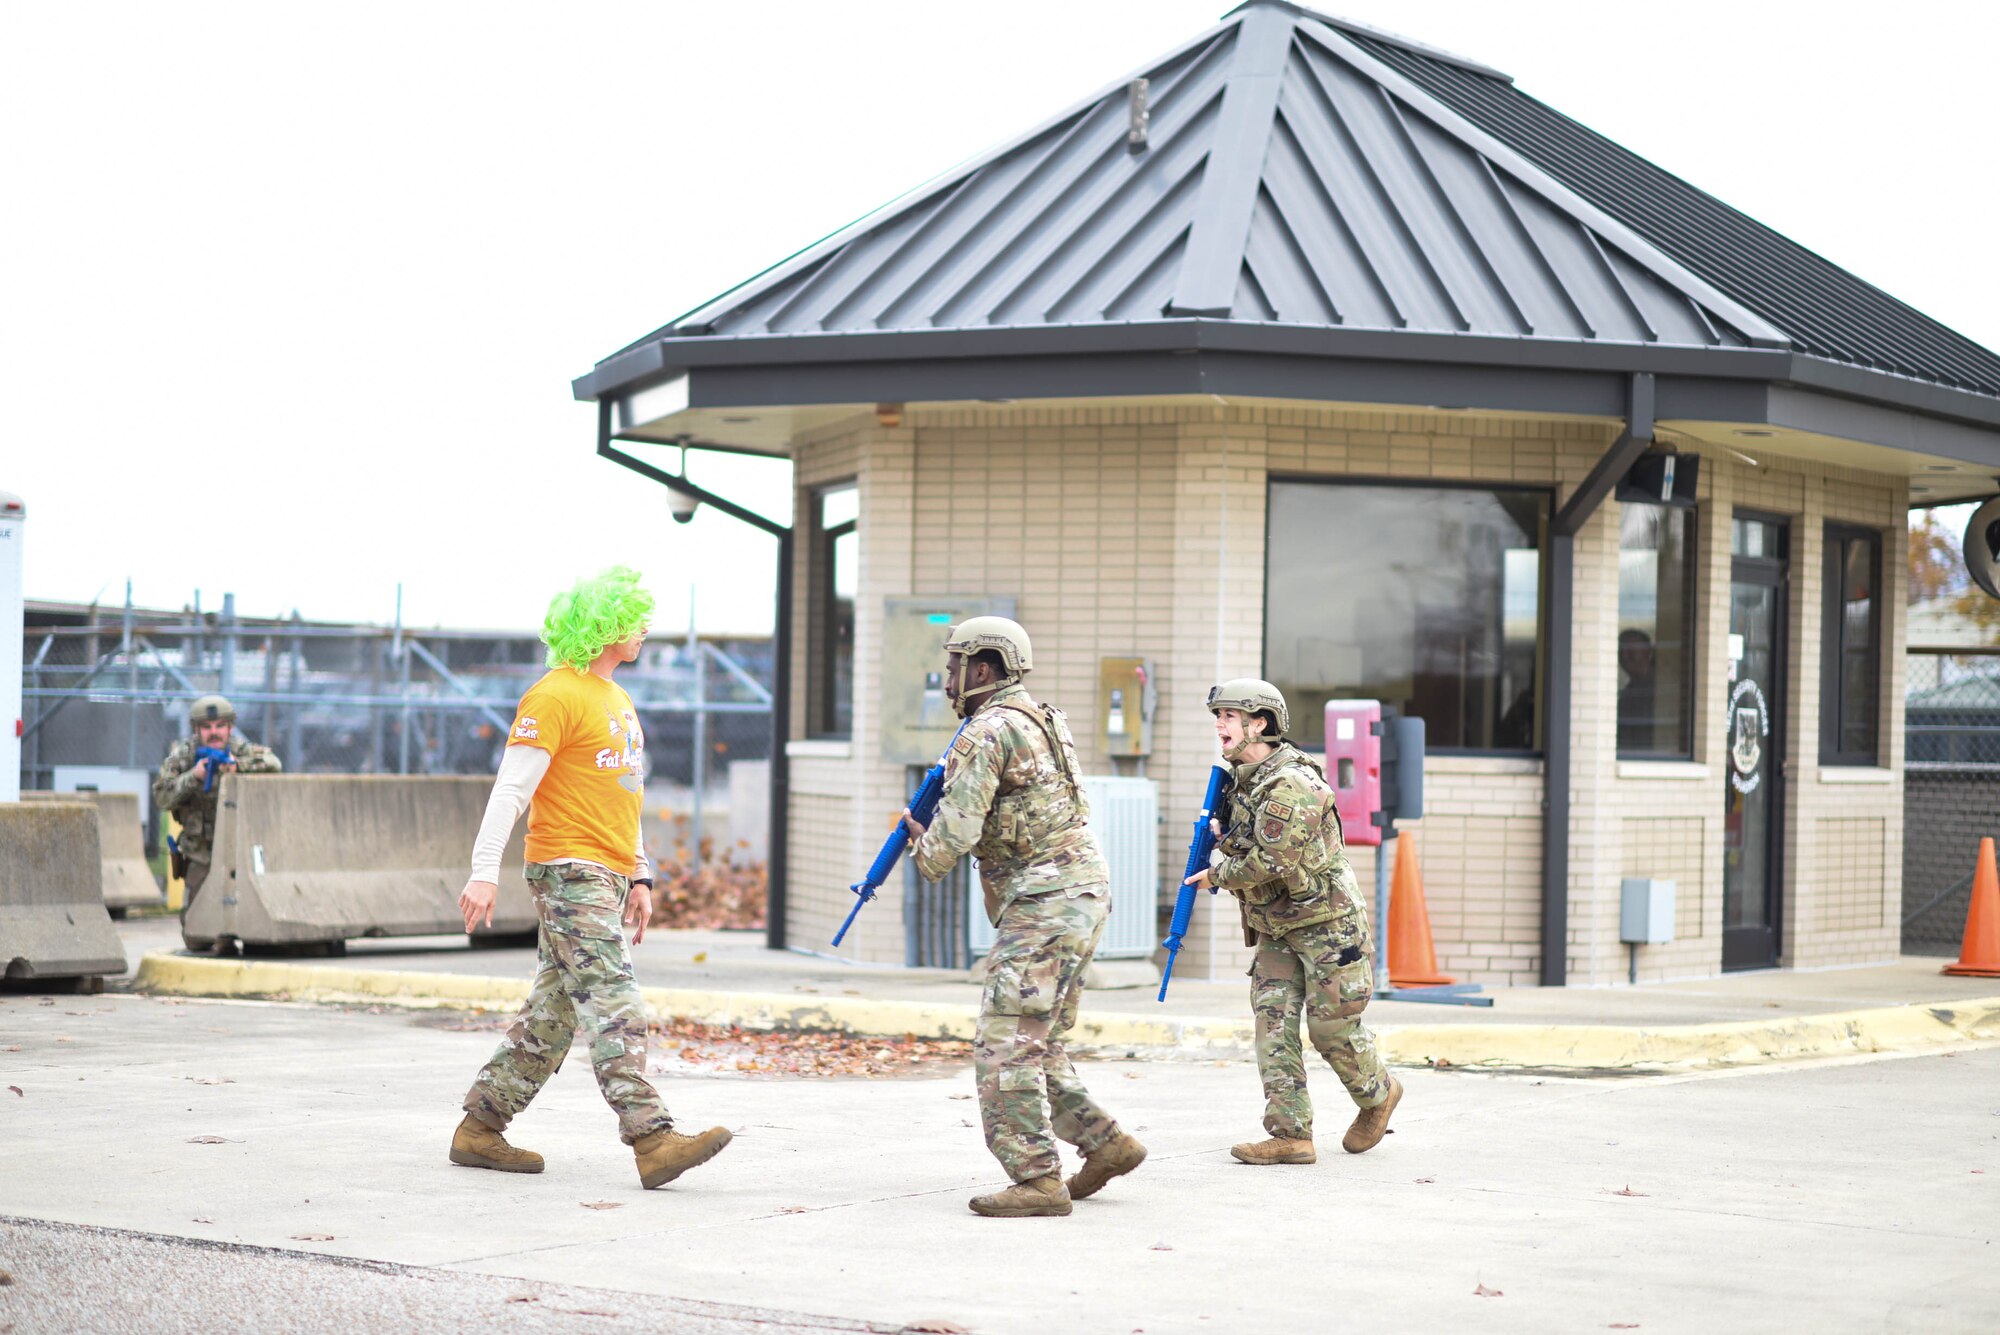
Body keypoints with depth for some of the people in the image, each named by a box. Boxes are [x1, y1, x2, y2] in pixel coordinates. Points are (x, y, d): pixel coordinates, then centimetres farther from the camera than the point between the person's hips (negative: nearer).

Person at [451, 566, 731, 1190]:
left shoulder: (617, 699, 21)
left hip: (608, 877, 9)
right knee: (614, 1005, -15)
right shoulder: (555, 695, -10)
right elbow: (511, 787, -15)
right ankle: (652, 1140, -22)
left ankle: (480, 1130, 17)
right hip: (569, 872, -9)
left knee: (554, 1011, 10)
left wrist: (639, 877, 22)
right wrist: (485, 871, -22)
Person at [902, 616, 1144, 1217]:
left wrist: (925, 853, 5)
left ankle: (1037, 1180, -12)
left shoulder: (988, 731, -12)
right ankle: (1105, 1142, 19)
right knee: (1037, 1044, 17)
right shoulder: (1043, 719, 19)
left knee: (1005, 1043, -10)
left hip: (1046, 903, -10)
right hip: (1081, 895, 10)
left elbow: (957, 829, -16)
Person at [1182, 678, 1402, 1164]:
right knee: (1273, 1022, -2)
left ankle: (1378, 1093, 26)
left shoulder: (1289, 783, -22)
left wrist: (1217, 876, -12)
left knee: (1331, 1026, -3)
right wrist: (1220, 840, 7)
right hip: (1275, 928, 9)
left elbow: (1273, 862, -26)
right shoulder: (1245, 780, 9)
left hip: (1326, 921, -9)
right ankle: (1290, 1134, -4)